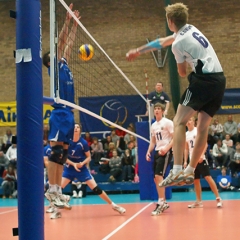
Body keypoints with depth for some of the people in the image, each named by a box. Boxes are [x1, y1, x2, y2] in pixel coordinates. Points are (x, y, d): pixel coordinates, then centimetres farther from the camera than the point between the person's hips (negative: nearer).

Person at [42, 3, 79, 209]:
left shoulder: (65, 66, 20)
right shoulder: (55, 67, 1)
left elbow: (69, 44, 27)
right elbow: (61, 42, -2)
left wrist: (75, 25, 28)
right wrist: (67, 21, -1)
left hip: (68, 114, 8)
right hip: (60, 114, -8)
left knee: (63, 153, 6)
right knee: (56, 152, -10)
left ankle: (58, 191, 8)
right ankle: (51, 190, -10)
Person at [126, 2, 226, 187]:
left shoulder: (178, 43, -7)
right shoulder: (191, 29, 18)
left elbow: (182, 73, 7)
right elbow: (161, 42, 30)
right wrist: (138, 51, 39)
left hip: (203, 80, -9)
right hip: (220, 80, 9)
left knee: (179, 122, -10)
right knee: (203, 127, 12)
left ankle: (177, 171, -24)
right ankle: (190, 172, 17)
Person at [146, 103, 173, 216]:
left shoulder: (167, 122, -6)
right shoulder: (153, 125, 16)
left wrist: (166, 148, -24)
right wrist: (149, 151, 7)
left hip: (166, 151, -8)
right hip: (158, 151, 8)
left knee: (158, 176, -19)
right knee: (156, 178, 8)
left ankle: (161, 203, -17)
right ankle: (163, 202, 19)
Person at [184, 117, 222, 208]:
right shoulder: (186, 134, 14)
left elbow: (205, 143, -8)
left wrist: (202, 155, -20)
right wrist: (185, 161, 12)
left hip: (201, 158, -6)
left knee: (208, 177, -12)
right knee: (196, 180, 7)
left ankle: (218, 198, -9)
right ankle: (199, 201, 13)